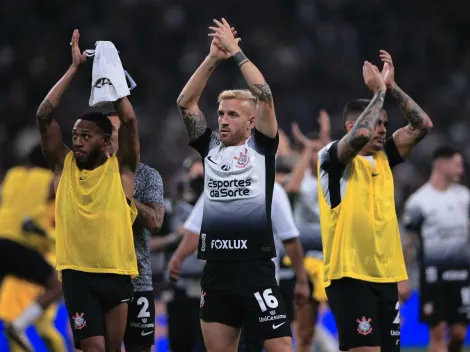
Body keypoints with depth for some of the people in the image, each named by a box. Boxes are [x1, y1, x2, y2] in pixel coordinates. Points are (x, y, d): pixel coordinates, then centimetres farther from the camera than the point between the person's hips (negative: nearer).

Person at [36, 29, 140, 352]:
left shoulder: (121, 168, 3)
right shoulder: (64, 165, 7)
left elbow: (129, 121, -10)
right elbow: (45, 116, -1)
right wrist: (75, 68, -1)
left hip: (116, 273, 0)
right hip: (77, 273, 0)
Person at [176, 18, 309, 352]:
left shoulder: (262, 147, 3)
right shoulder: (210, 147, 13)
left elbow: (265, 96, -7)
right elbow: (185, 102, 10)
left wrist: (235, 52, 0)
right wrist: (213, 57, 4)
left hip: (255, 268, -4)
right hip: (216, 270, 4)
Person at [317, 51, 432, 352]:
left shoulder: (384, 159, 13)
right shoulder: (333, 159, -6)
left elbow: (422, 126, 9)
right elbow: (361, 135, -26)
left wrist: (392, 86, 2)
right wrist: (378, 92, -13)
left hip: (386, 276, 7)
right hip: (351, 276, -7)